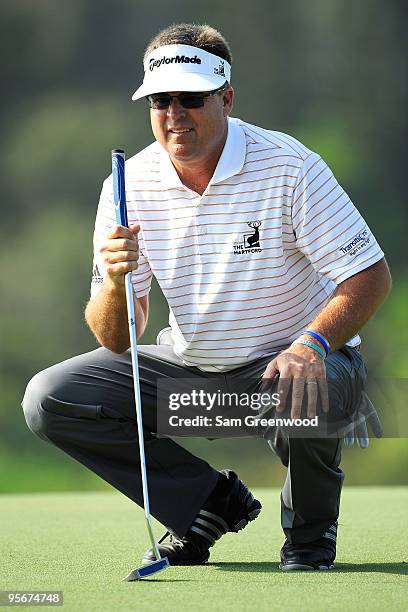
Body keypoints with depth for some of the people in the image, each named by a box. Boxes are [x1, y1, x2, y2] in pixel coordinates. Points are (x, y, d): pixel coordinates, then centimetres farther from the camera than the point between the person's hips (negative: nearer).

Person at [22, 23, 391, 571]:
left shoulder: (289, 167, -18)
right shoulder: (129, 186, -7)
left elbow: (372, 276, -18)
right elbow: (116, 340, -6)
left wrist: (310, 345, -35)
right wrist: (117, 284, -29)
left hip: (287, 361, -4)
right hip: (188, 368, 4)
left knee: (304, 394, -40)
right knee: (49, 399, -12)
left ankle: (309, 531, -5)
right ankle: (210, 503, 0)